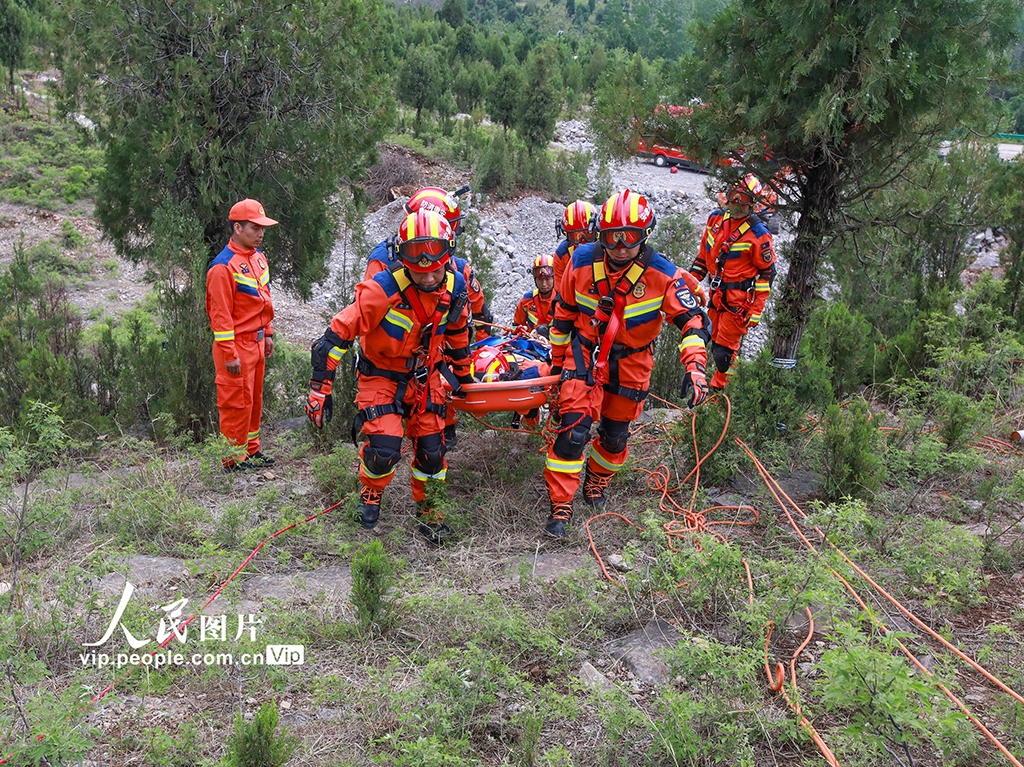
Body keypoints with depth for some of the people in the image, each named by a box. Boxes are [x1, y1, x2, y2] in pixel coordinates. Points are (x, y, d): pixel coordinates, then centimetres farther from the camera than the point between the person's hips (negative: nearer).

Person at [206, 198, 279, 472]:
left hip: (256, 343, 9)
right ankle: (234, 459, 12)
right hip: (236, 344, -9)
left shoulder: (258, 258, 10)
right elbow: (220, 315, -19)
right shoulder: (223, 267, -18)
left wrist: (267, 334, 19)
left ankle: (251, 450, 30)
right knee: (237, 401, 0)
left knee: (254, 398, 17)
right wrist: (230, 354, -19)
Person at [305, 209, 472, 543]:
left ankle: (426, 508, 28)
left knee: (431, 449, 3)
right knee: (385, 449, -15)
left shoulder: (455, 287, -11)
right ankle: (371, 492, 19)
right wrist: (320, 388, -26)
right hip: (381, 376, -4)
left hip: (425, 377, 4)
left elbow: (458, 330, 10)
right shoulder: (383, 290, -28)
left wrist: (463, 372, 20)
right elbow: (339, 331, -26)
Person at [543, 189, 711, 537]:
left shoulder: (663, 275, -17)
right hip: (585, 354, 0)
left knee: (615, 435, 12)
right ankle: (561, 506, -1)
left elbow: (692, 319, -13)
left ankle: (597, 482, 43)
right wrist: (557, 359, 11)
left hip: (631, 361, 1)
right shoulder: (583, 261, -12)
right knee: (574, 429, -13)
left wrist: (695, 368, -27)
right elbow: (563, 311, 3)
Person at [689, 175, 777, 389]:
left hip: (739, 300, -6)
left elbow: (767, 273, -7)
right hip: (717, 295, 6)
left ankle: (717, 388, 15)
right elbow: (704, 254, 17)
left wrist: (756, 311, -11)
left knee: (723, 351, -6)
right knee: (716, 345, 14)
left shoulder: (758, 234, -13)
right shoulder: (716, 219, 5)